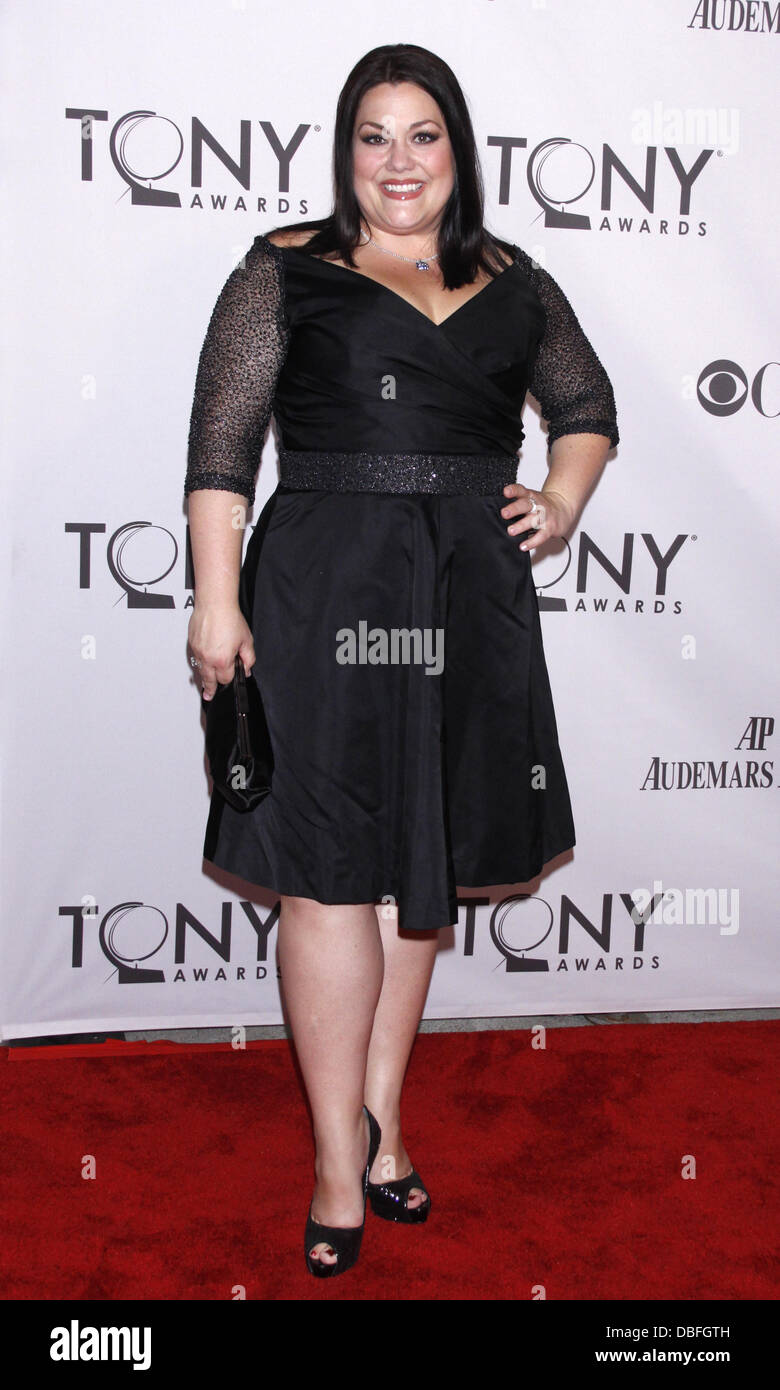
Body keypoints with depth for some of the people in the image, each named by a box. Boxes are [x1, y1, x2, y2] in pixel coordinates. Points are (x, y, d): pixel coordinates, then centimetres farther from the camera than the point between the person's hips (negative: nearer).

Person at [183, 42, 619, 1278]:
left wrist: (562, 504, 7)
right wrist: (217, 599, -10)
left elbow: (587, 406, 26)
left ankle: (378, 1118, 26)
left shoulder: (513, 285, 14)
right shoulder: (288, 272, 3)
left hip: (471, 604, 4)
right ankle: (342, 1161, 9)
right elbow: (223, 439, -2)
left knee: (427, 863, 10)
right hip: (327, 595, -4)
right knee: (332, 870, -3)